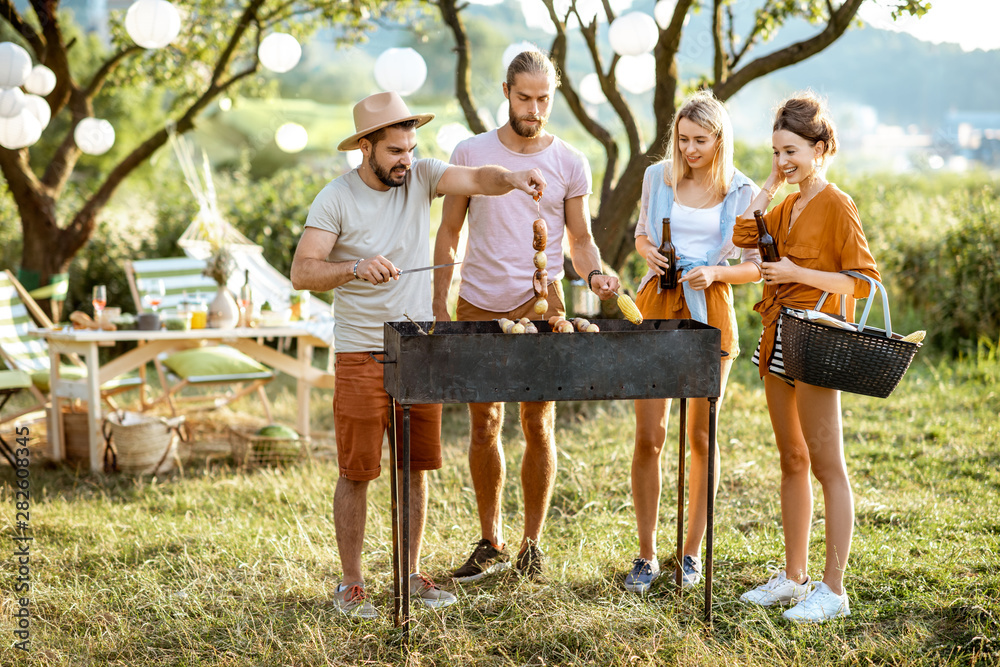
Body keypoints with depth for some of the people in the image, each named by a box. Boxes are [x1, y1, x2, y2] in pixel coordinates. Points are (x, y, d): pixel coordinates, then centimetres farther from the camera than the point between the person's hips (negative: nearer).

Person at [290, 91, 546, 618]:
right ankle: (350, 583, 14)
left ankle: (411, 574, 22)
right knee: (357, 471, 2)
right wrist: (356, 267, -36)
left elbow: (478, 180, -16)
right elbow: (301, 273, -19)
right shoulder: (336, 199, -11)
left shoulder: (421, 177, 0)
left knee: (417, 467, 10)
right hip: (361, 355, -4)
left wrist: (511, 178, -38)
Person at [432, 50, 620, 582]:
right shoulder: (470, 154, 3)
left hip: (540, 306, 0)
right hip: (478, 306, 1)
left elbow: (580, 240, 9)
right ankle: (490, 543, 18)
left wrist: (594, 273, -13)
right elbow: (448, 234, 7)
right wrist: (438, 306, 2)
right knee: (484, 424, 6)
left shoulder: (569, 163, 3)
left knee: (539, 426, 3)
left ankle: (532, 545, 15)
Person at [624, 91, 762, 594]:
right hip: (655, 304, 1)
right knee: (648, 437, -3)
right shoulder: (658, 176, 5)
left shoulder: (743, 193, 0)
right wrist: (649, 251, -4)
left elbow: (754, 268, 4)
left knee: (702, 437, 7)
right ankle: (646, 555, 9)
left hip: (709, 310, -1)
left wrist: (714, 273, -14)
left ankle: (692, 552, 20)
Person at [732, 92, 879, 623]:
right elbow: (744, 235, 1)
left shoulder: (837, 206, -9)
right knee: (792, 461, 13)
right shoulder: (787, 208, 15)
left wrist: (798, 273, -18)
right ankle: (794, 577, 21)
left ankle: (833, 589, -2)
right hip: (778, 340, 8)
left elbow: (863, 281, -13)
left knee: (827, 466, -5)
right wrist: (773, 183, 3)